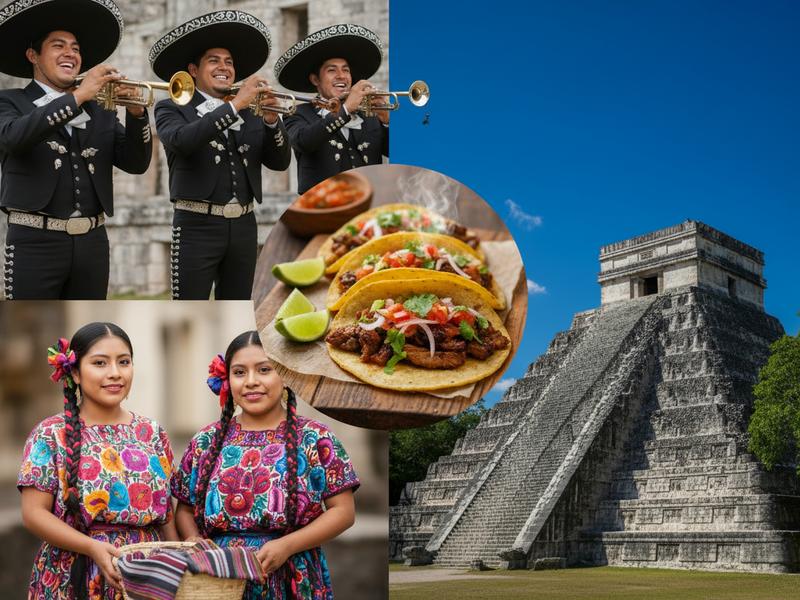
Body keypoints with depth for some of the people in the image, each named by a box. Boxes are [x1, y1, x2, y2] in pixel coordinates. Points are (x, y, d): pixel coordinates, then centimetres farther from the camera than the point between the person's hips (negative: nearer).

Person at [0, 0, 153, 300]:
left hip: (92, 241, 4)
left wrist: (136, 113, -11)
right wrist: (78, 96, -22)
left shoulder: (100, 110, 14)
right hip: (36, 242, -4)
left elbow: (136, 163, 6)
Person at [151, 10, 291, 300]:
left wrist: (271, 120, -12)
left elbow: (280, 162, 6)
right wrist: (235, 105, -23)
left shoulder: (250, 113, 13)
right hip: (198, 226, -5)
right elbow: (181, 140, -21)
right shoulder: (172, 109, 1)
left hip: (243, 226, 5)